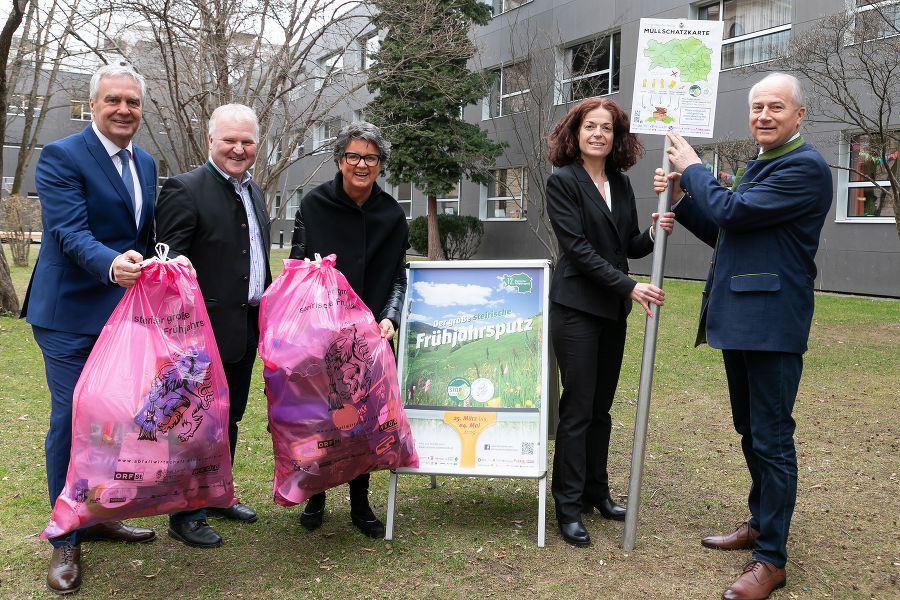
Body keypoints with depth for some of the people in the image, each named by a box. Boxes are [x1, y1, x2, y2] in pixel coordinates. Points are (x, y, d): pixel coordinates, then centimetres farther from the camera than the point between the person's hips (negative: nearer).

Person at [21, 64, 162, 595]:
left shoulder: (146, 164, 12)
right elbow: (70, 232, -22)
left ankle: (98, 515, 32)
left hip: (126, 309, 7)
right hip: (71, 314, -7)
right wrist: (111, 265, -39)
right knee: (71, 419, -1)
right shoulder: (61, 157, -10)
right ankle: (66, 541, 13)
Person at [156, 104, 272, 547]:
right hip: (207, 328, -8)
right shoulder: (184, 189, -11)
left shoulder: (254, 191, 15)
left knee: (229, 417, 18)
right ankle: (185, 516, 16)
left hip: (247, 326, 8)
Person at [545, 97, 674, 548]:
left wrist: (653, 233, -8)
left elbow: (629, 247, 14)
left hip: (613, 309, 6)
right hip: (576, 307, -6)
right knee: (577, 408, -4)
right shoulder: (563, 181, -8)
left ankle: (596, 491, 25)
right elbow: (578, 248, -15)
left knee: (601, 406, 13)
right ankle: (568, 506, 5)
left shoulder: (621, 184, 11)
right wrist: (630, 287, -19)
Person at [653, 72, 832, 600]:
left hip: (772, 325, -10)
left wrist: (692, 167, -5)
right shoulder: (758, 167, 19)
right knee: (750, 432, 20)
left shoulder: (805, 167, -13)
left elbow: (731, 211, -20)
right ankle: (761, 523, 37)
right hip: (739, 320, 10)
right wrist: (681, 197, 8)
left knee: (772, 438, -2)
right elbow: (724, 234, 20)